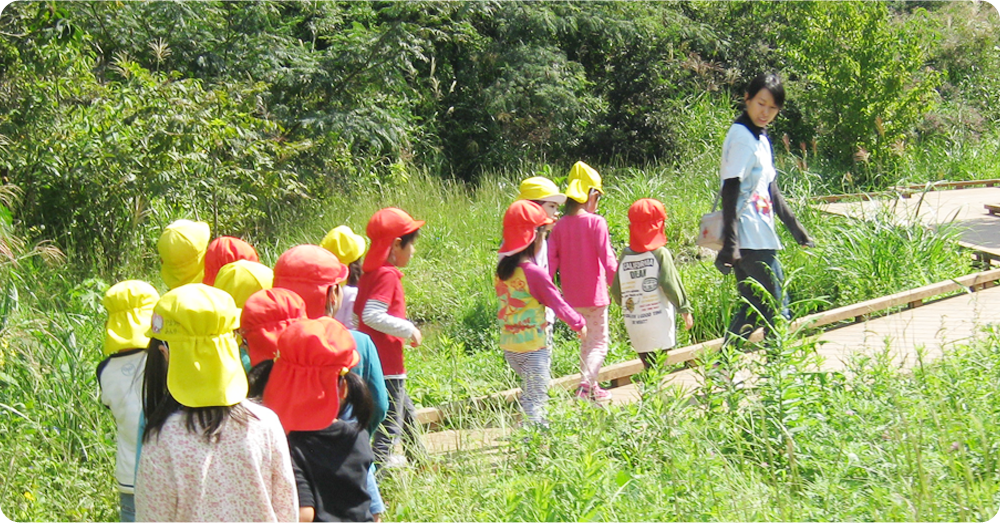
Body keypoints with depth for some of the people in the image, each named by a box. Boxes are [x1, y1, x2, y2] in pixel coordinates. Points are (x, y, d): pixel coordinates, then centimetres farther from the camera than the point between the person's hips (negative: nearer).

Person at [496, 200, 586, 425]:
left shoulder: (502, 271, 3)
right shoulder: (535, 273, -18)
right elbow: (558, 305, -10)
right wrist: (579, 324, 6)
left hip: (509, 346, 7)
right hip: (533, 347, -7)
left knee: (530, 393, 19)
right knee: (535, 398, -2)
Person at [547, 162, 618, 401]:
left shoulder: (559, 226, 0)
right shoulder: (595, 222, -12)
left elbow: (550, 262, -1)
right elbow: (608, 261, -15)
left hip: (572, 297, 5)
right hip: (594, 294, -5)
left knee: (586, 341, 22)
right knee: (599, 343, 3)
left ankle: (592, 388, 30)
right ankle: (586, 384, -18)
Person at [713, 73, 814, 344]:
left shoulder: (760, 138, 16)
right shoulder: (742, 136, -13)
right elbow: (730, 190, -20)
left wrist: (795, 227, 26)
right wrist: (729, 243, -26)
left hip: (761, 237, 10)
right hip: (750, 240, -10)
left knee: (754, 309, 10)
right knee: (777, 310, -3)